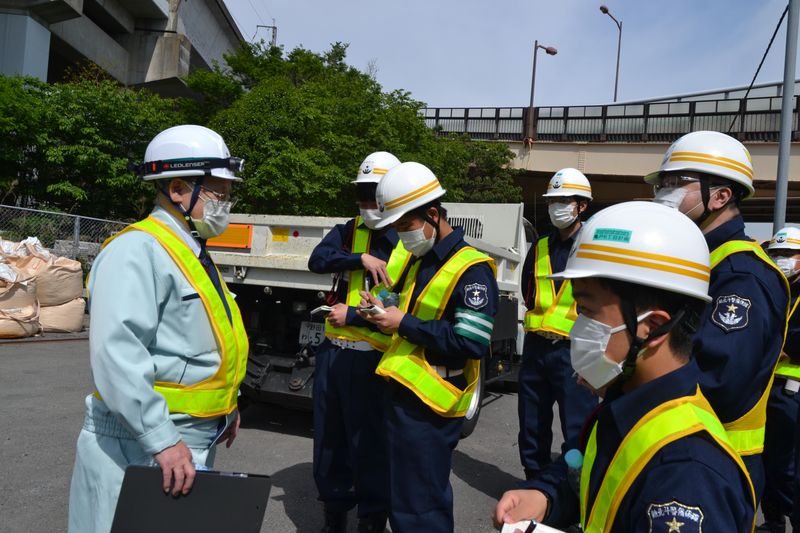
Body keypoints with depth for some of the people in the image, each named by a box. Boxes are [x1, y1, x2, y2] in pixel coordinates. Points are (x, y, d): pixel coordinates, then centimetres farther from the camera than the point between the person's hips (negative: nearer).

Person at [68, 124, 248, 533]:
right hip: (141, 446, -9)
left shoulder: (191, 253, 13)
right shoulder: (137, 251, -18)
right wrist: (161, 440, -28)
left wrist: (225, 407, 21)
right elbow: (117, 352, -28)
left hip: (194, 442, 9)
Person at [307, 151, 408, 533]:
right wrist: (361, 258, -22)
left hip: (371, 361, -5)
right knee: (328, 441, 18)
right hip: (332, 353, 5)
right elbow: (317, 260, -11)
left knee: (368, 445, 6)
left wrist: (352, 316, -15)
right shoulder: (348, 232, 7)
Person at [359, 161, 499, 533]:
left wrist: (403, 324, -19)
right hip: (402, 394, 9)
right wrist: (384, 311, 6)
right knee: (402, 501, 21)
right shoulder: (420, 262, 14)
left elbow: (472, 342, -25)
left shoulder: (470, 269, -16)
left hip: (429, 406, -9)